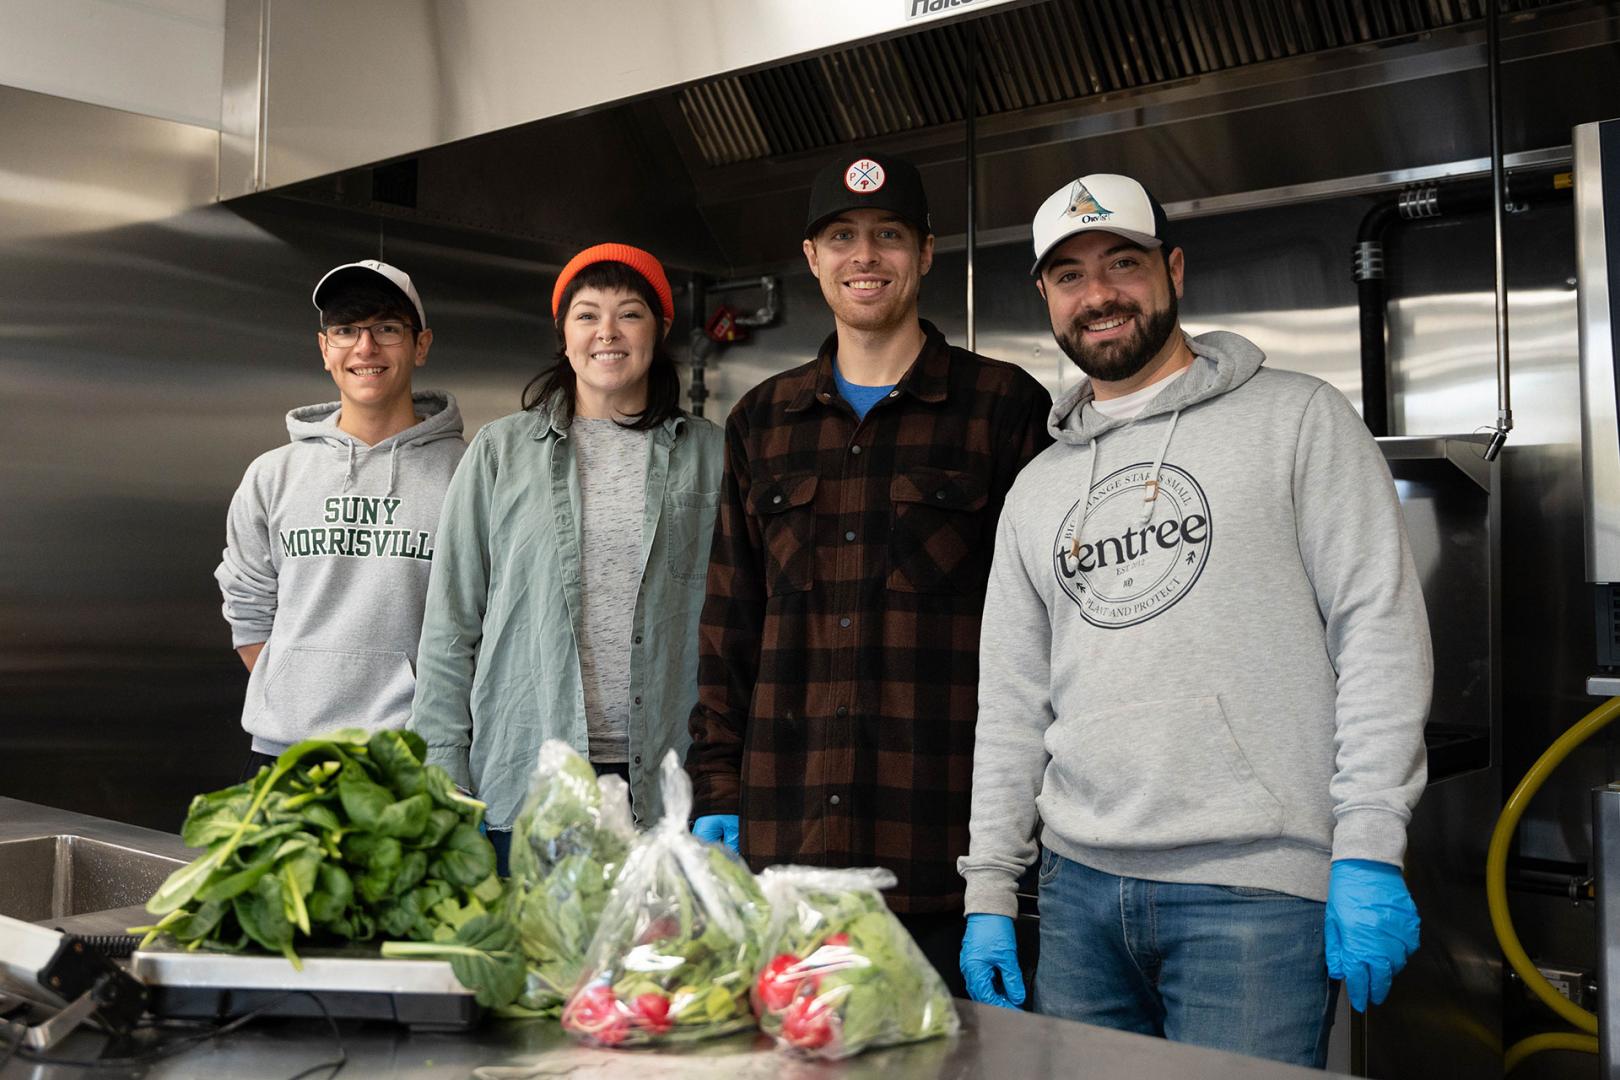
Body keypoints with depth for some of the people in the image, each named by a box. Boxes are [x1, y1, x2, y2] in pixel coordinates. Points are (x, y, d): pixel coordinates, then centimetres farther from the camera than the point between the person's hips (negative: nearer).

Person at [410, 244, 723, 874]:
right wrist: (444, 781, 1)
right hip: (522, 782, 0)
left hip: (666, 785, 0)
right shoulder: (500, 451, 7)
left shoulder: (708, 455, 7)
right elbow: (450, 623, 7)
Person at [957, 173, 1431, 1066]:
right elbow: (1012, 703, 14)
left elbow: (1381, 631, -6)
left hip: (1255, 891, -4)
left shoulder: (1298, 418, 2)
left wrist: (1369, 851, -13)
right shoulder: (1038, 488, 15)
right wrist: (989, 890, 10)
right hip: (1078, 887, 5)